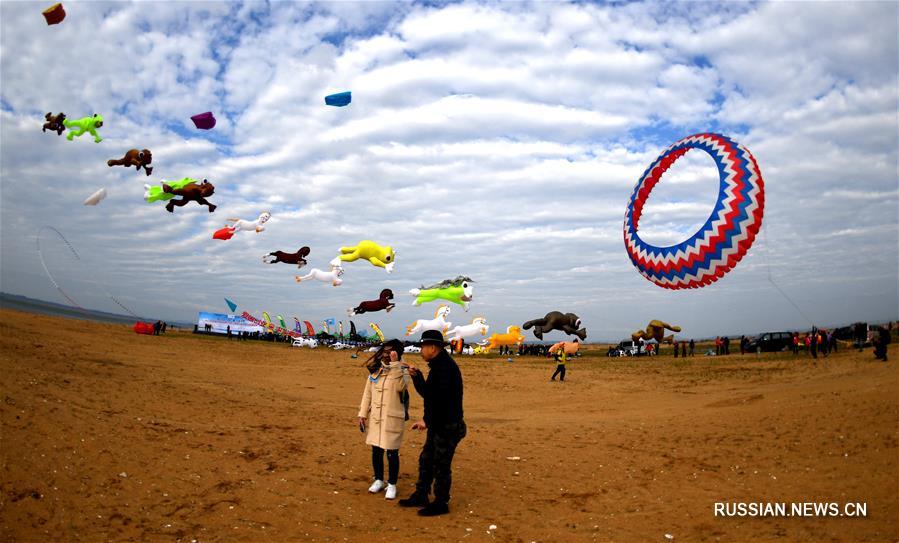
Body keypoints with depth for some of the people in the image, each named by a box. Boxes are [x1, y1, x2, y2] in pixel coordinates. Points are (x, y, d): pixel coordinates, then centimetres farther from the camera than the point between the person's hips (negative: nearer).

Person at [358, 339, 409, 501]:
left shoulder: (402, 371, -6)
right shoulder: (375, 370, 6)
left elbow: (400, 386, -28)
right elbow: (367, 393, 9)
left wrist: (395, 364, -30)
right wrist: (362, 414, 5)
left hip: (393, 419, -4)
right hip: (375, 418, 4)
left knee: (392, 453, 1)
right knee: (376, 451, 13)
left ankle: (391, 484, 17)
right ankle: (378, 480, 31)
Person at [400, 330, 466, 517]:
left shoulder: (445, 366, -19)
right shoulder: (438, 365, 14)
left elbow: (440, 397, -26)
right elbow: (427, 393, 17)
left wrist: (427, 420, -19)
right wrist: (416, 376, 4)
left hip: (448, 426, -10)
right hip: (437, 424, 10)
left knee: (441, 466, 0)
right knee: (426, 460, 17)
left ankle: (441, 504, 12)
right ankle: (421, 496, 29)